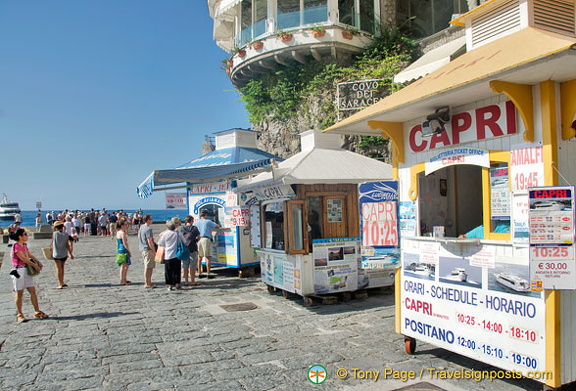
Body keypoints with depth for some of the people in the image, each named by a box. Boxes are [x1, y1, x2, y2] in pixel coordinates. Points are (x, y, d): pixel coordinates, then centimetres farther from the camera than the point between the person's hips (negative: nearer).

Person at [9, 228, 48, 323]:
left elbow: (30, 255, 17)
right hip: (18, 271, -8)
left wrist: (38, 262, 3)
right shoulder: (16, 246, -15)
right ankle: (19, 315, 15)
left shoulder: (24, 245, 11)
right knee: (19, 293, 3)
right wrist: (34, 265, -11)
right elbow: (23, 258, -17)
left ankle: (37, 312, 13)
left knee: (33, 291, 6)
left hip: (27, 270, 8)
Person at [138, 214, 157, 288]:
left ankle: (148, 282, 20)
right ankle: (147, 283, 0)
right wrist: (154, 251, -13)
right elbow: (149, 241, -19)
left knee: (148, 267, 15)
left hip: (143, 249, 9)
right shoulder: (148, 229, -16)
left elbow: (139, 238, 20)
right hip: (148, 250, -9)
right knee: (148, 267, -4)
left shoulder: (141, 228, 13)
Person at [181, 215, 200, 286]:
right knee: (192, 266, 3)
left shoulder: (182, 229, 2)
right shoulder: (194, 228, -5)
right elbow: (198, 238, 3)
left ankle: (186, 281, 14)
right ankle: (192, 281, 6)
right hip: (193, 249, -3)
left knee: (185, 266, 9)